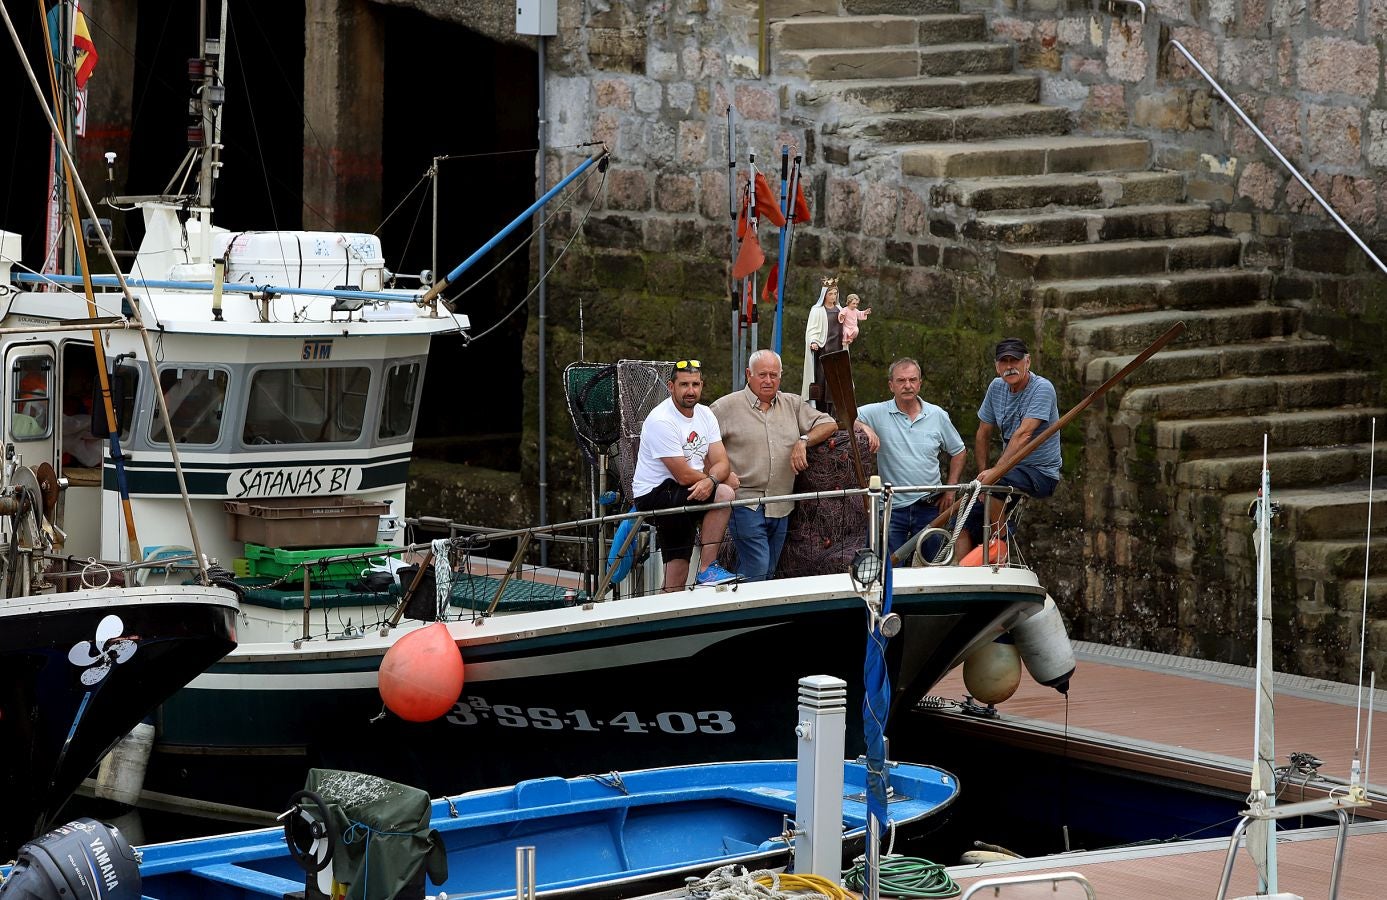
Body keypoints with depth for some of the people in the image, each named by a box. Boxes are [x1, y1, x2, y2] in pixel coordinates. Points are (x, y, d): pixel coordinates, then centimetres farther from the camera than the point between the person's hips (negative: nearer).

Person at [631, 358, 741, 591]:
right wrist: (722, 478, -6)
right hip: (654, 495, -10)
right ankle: (708, 569, -21)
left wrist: (710, 480, -26)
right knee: (724, 492, -23)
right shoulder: (661, 421, -20)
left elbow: (722, 463, -1)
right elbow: (684, 476, -21)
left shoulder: (705, 414, 8)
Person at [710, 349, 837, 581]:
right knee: (756, 569, -16)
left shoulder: (792, 405, 14)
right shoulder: (727, 407, 2)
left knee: (769, 572, 7)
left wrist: (803, 441, -3)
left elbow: (829, 424, 15)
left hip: (780, 508, 5)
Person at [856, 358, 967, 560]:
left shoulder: (938, 415, 5)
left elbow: (959, 452, 15)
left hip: (929, 506, 2)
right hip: (892, 507, -2)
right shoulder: (878, 413, -2)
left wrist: (950, 489, 8)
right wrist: (864, 427, -25)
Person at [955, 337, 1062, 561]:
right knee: (966, 524, -6)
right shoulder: (997, 387, 7)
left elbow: (1023, 435, -25)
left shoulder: (1041, 388, -15)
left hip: (1041, 473, -7)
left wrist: (995, 471, -32)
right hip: (1010, 468, 7)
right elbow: (983, 435, 16)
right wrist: (983, 472, 4)